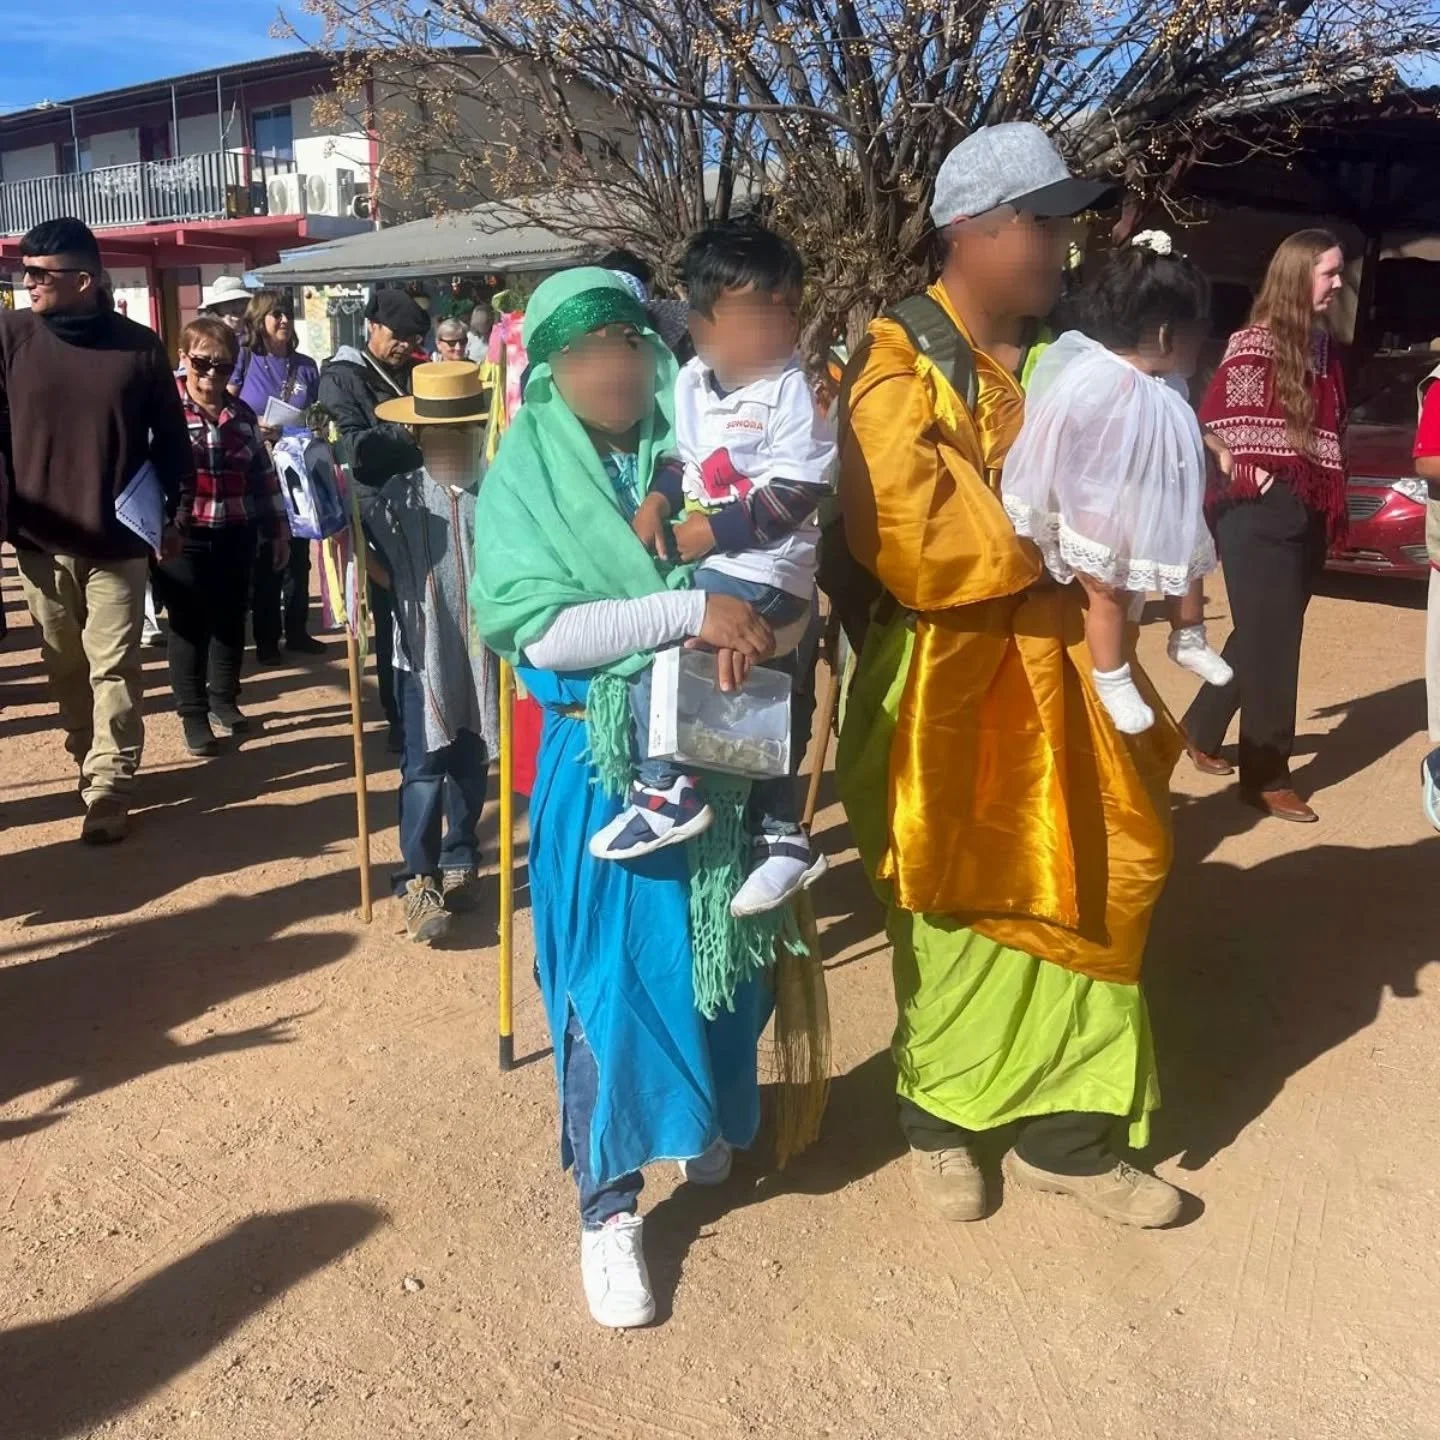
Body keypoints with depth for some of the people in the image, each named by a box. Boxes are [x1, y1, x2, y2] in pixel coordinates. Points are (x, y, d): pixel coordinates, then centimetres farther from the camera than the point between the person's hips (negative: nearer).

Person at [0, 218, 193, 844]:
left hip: (118, 540, -2)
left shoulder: (140, 347, -5)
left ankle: (108, 788, 6)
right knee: (65, 666, 13)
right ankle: (91, 762, 30)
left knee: (114, 670, 0)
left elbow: (171, 440, 5)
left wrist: (169, 512, 7)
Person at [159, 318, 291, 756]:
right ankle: (193, 712, 16)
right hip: (183, 537, -4)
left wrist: (277, 530, 14)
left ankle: (224, 699, 32)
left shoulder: (243, 415, 8)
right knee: (189, 626, 4)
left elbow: (263, 475, 14)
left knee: (230, 621, 14)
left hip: (235, 537, 5)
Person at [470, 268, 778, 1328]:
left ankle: (709, 1113, 46)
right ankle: (611, 1201, 21)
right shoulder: (526, 476, -6)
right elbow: (540, 630, -18)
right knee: (611, 973, 4)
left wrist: (751, 615, -22)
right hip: (605, 762, -3)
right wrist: (690, 610, -25)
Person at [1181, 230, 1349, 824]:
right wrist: (1255, 477, -12)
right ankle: (1266, 778, 7)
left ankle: (1201, 731, 33)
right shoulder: (1255, 343, -10)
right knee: (1269, 641, -3)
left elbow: (1329, 428, 19)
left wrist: (1329, 501, 10)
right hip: (1262, 511, -8)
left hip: (1306, 512, 8)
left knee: (1263, 635, 15)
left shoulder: (1323, 346, 12)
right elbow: (1213, 421, -13)